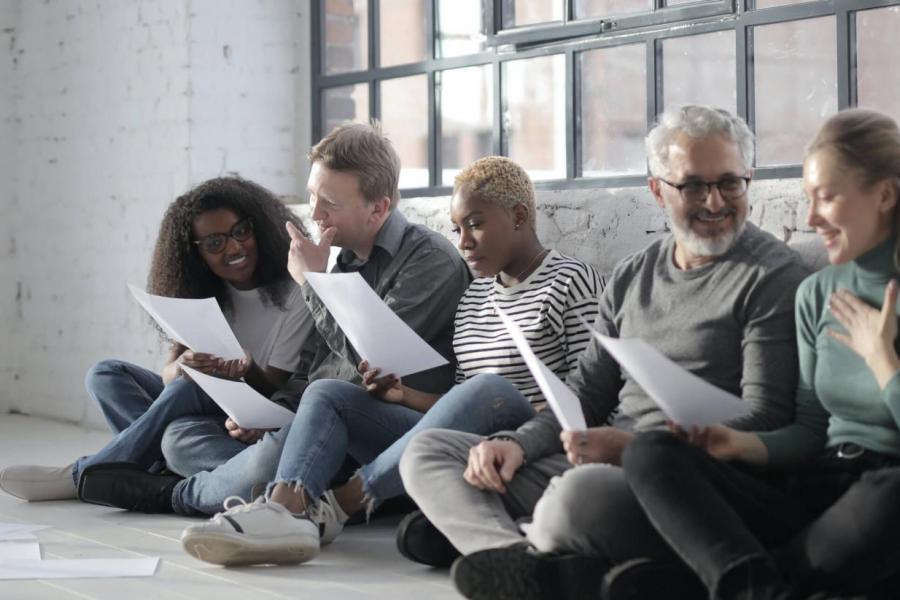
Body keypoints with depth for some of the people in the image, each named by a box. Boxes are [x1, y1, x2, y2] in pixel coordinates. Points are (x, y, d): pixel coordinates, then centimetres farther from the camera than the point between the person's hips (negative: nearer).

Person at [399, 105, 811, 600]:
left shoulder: (771, 277, -3)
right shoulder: (632, 276, 19)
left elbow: (765, 420, -11)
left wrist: (635, 446, -23)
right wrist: (519, 444, -1)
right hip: (599, 460, 8)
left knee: (581, 492, -41)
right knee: (426, 452, -1)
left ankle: (478, 532, -9)